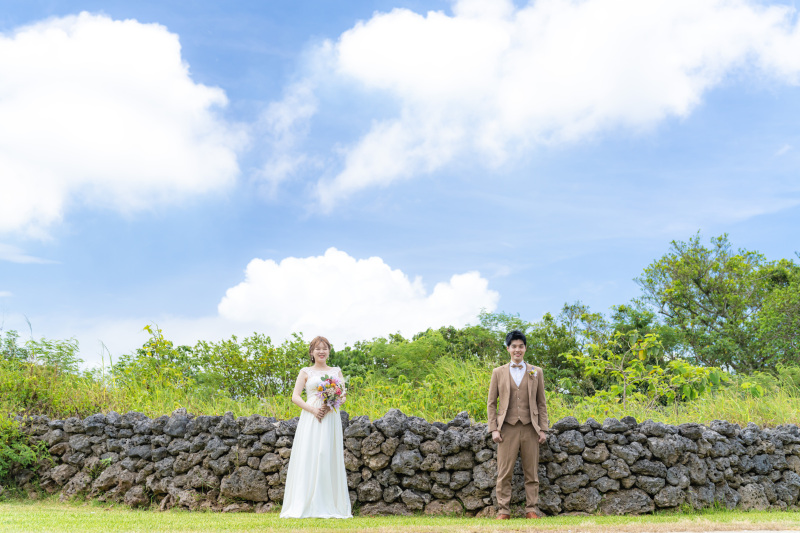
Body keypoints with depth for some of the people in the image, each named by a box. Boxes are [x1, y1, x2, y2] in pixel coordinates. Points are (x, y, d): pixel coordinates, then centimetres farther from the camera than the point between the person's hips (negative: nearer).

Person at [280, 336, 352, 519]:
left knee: (328, 458, -3)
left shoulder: (336, 371, 16)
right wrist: (313, 409, -12)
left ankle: (330, 506, 0)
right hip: (310, 417, -1)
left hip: (331, 418, 2)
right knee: (308, 458, -8)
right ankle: (306, 506, -6)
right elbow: (295, 397, 2)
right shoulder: (306, 372, 10)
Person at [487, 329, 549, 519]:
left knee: (532, 473, 4)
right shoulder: (498, 372, 8)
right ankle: (503, 511, 5)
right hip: (507, 428, -1)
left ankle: (531, 510, 12)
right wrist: (494, 429, -1)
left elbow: (542, 403, 11)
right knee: (504, 473, -1)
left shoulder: (536, 372, 11)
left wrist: (543, 429, 4)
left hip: (530, 428, 1)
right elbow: (491, 403, 7)